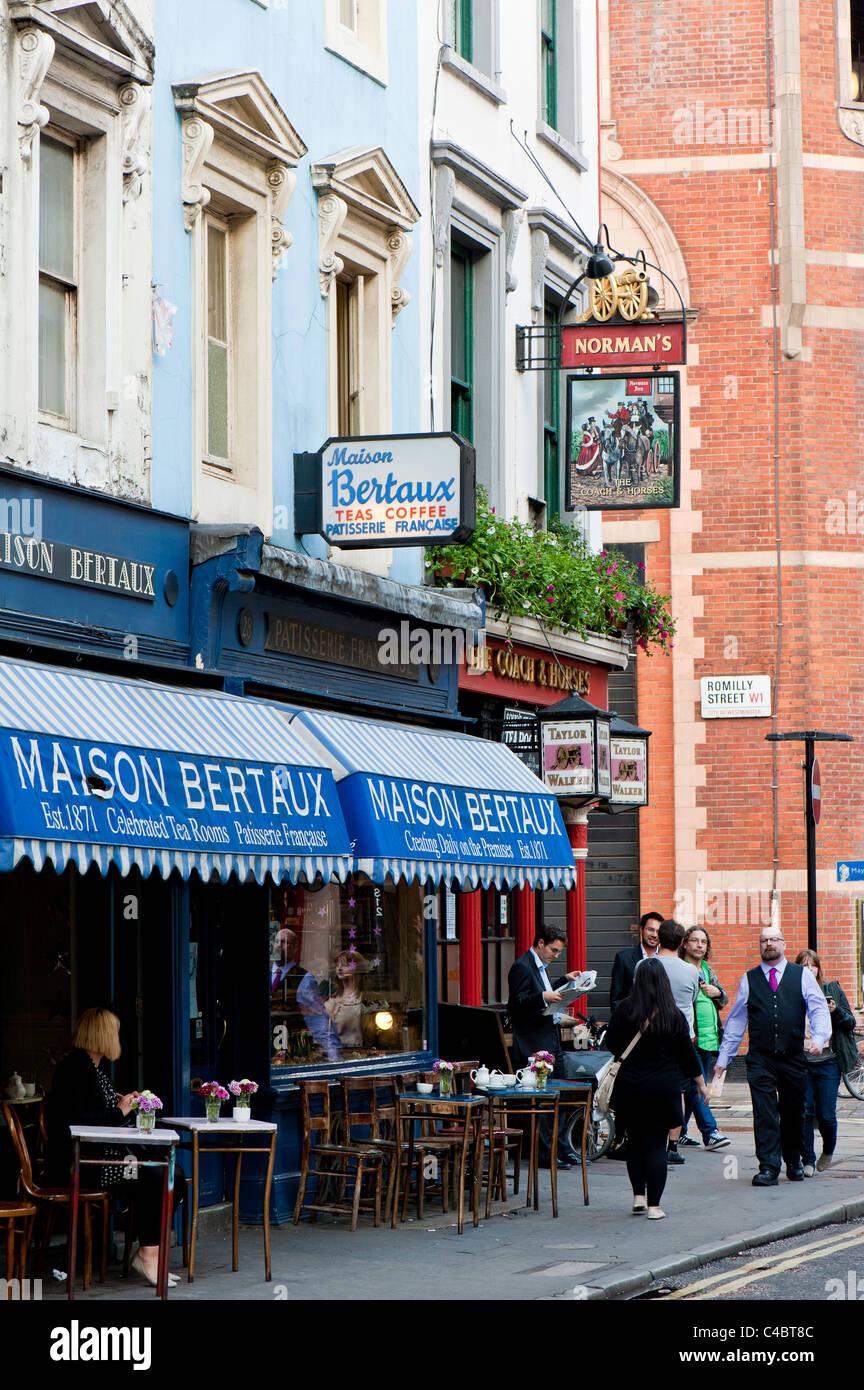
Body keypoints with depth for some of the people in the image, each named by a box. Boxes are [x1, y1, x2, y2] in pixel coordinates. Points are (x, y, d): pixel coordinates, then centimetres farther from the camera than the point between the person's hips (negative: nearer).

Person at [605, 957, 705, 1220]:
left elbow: (611, 1043, 1)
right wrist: (700, 1082, 14)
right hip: (663, 1087, -1)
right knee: (657, 1144, 2)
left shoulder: (625, 1010, -7)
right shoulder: (674, 1015, -6)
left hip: (629, 1086, 1)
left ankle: (638, 1195, 17)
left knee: (635, 1141, 17)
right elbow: (687, 1052, 1)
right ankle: (654, 1205, 0)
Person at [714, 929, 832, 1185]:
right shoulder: (749, 980, 10)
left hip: (793, 1057, 0)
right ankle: (768, 1168, -11)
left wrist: (818, 1038, -20)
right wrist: (723, 1058, 11)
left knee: (794, 1113, 8)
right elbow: (735, 1020, 13)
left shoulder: (802, 976, 7)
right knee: (764, 1113, -10)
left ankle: (793, 1162, 28)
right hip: (760, 1058, 0)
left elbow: (819, 1010, 0)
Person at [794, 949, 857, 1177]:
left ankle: (828, 1152, 27)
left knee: (826, 1114, -1)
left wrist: (836, 1011, -11)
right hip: (801, 1062, 0)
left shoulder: (832, 990, 5)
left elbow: (850, 1023, 6)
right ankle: (808, 1160, 7)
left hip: (827, 1062, 0)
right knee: (804, 1112, -5)